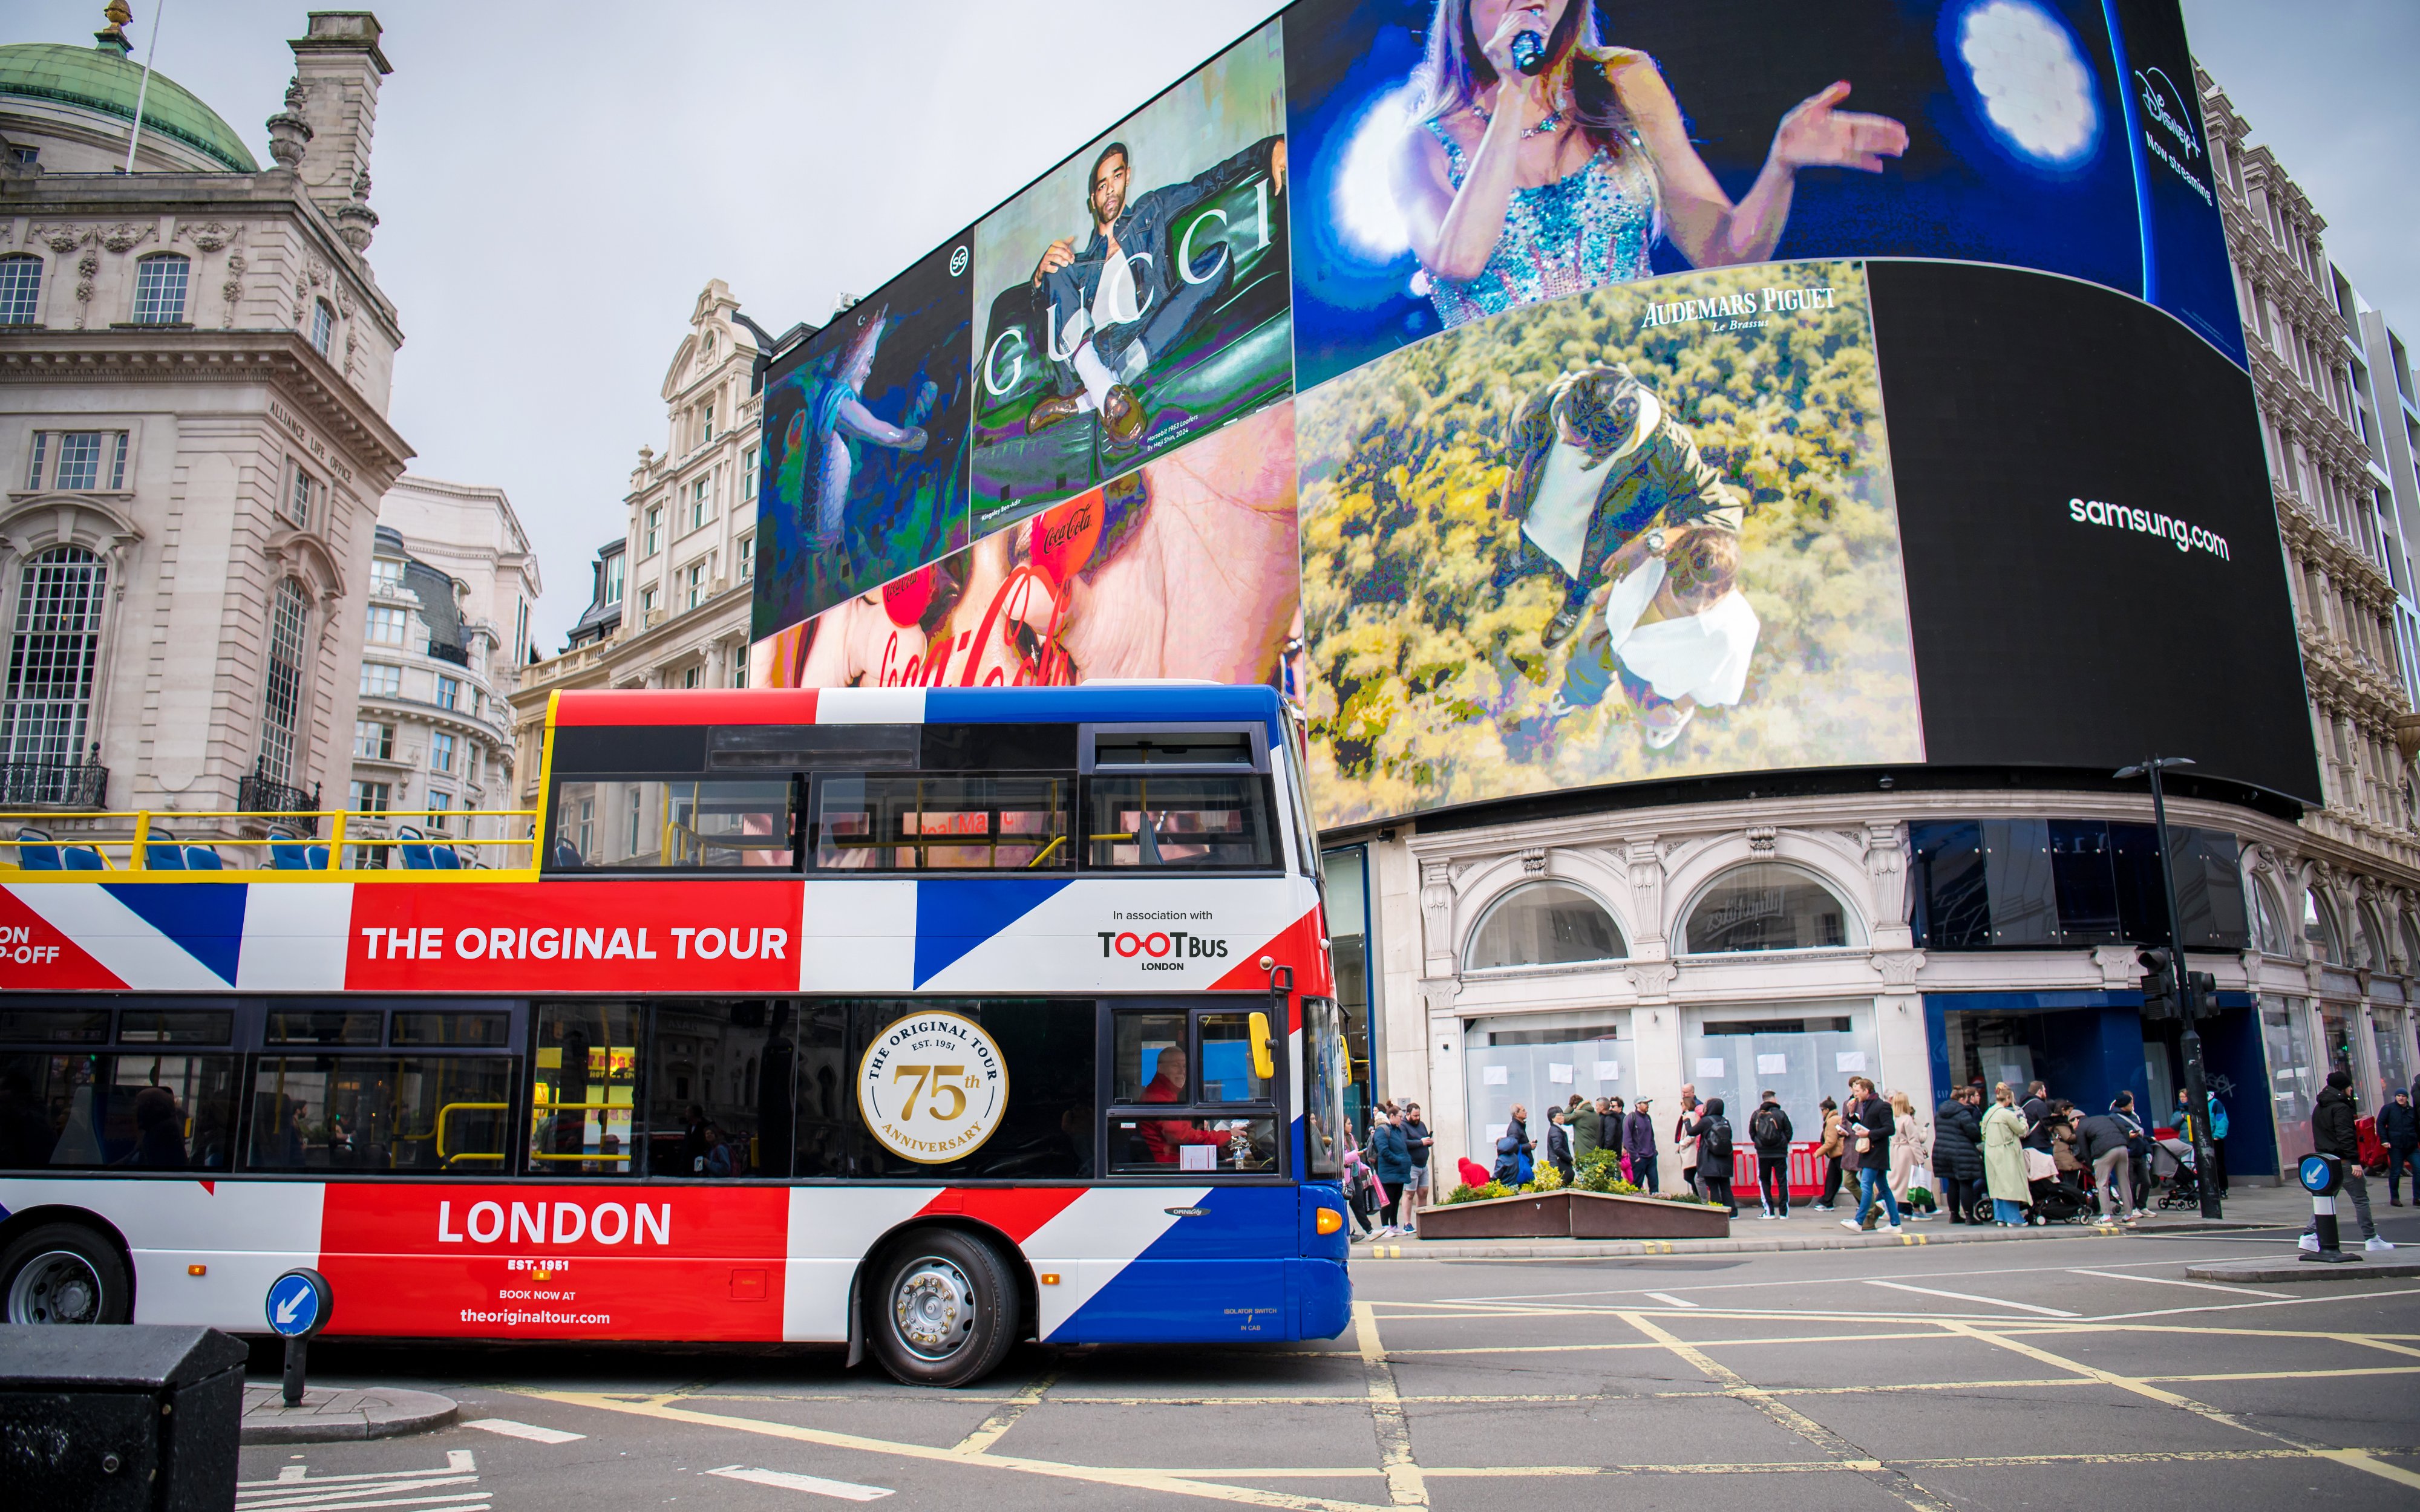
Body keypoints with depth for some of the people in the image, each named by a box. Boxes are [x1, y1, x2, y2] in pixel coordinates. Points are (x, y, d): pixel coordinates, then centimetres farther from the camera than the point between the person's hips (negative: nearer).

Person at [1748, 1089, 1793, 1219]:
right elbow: (1789, 1133, -1)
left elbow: (1751, 1134, 2)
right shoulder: (1781, 1114, -7)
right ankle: (1784, 1211, 3)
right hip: (1780, 1153, -1)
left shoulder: (1756, 1115, -2)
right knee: (1782, 1181, 6)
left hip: (1763, 1153, 1)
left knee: (1764, 1181, 10)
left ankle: (1769, 1211, 4)